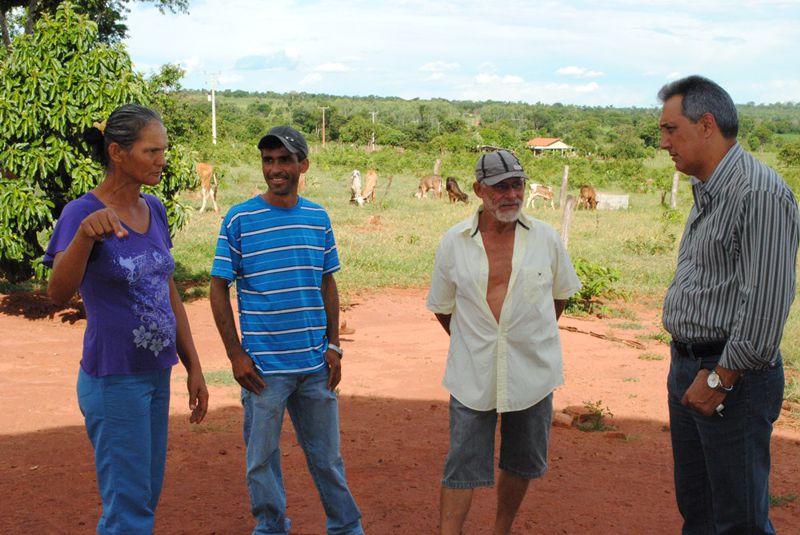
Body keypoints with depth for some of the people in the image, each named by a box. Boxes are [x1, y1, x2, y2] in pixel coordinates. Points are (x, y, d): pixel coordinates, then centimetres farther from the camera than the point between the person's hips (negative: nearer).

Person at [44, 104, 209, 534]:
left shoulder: (153, 210, 6)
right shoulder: (80, 213, -15)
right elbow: (58, 292, -31)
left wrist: (194, 369, 10)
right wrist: (85, 232, -49)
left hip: (156, 376, 7)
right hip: (112, 381, -7)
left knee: (146, 497, 16)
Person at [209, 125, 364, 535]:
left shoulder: (318, 218, 6)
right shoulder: (239, 220, -5)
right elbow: (219, 288, -2)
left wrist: (333, 346, 6)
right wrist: (235, 354, -7)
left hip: (315, 363, 3)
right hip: (263, 366, -2)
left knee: (327, 455, 14)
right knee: (262, 458, 9)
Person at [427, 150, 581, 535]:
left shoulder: (545, 238, -2)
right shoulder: (454, 243, -4)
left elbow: (560, 294, 14)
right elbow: (442, 307, 8)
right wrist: (472, 343, 9)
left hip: (531, 374, 2)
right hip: (473, 376, -2)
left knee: (522, 464, 14)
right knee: (462, 468, 0)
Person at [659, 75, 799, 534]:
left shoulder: (761, 193, -18)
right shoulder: (707, 194, 14)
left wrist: (719, 379, -18)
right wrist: (687, 368, 15)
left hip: (733, 379, -10)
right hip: (688, 369, 10)